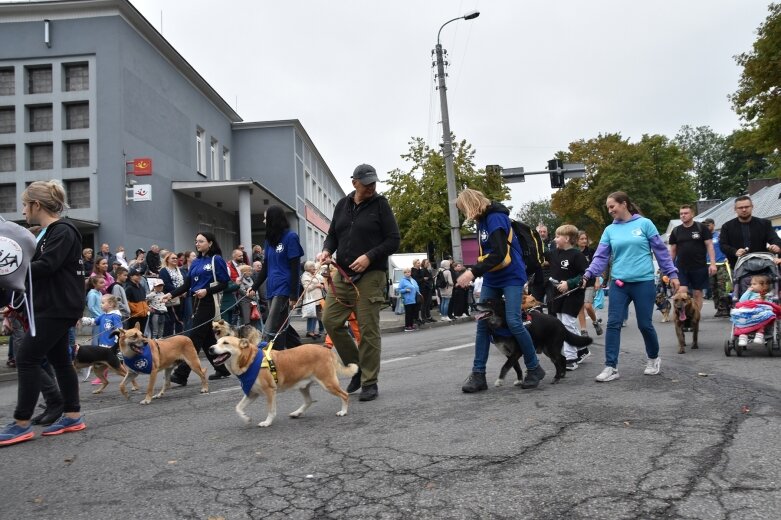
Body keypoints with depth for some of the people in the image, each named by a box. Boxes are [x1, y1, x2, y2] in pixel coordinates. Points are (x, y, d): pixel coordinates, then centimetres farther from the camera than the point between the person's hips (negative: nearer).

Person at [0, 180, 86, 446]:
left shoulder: (62, 231, -13)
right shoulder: (46, 233, 18)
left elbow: (46, 266, -22)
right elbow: (38, 267, 14)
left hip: (59, 307, -10)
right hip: (52, 306, 10)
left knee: (26, 358, -9)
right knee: (59, 359, 11)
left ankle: (22, 424, -3)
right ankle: (73, 416, 17)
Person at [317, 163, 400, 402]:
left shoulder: (380, 204, -2)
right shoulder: (342, 205, 12)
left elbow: (393, 240, -5)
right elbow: (333, 234, 20)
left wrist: (369, 256, -18)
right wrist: (327, 250, -2)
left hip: (370, 275, -5)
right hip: (342, 274, 5)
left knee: (369, 329, -4)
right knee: (330, 320, 2)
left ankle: (370, 382, 8)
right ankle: (356, 366, 19)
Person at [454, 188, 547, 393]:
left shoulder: (496, 217, -16)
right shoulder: (482, 220, 11)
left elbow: (499, 253, -24)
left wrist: (473, 272, -27)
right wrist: (473, 273, 2)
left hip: (510, 278, -9)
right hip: (491, 280, 9)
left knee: (513, 322, -13)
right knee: (482, 324, 2)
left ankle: (534, 368, 7)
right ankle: (478, 374, 5)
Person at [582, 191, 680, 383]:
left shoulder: (645, 224, -1)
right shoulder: (610, 230, 7)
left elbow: (661, 250, 2)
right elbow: (601, 256, 4)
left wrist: (672, 273, -1)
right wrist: (588, 274, -11)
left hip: (644, 282, -3)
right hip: (618, 284, 3)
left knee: (645, 324, 5)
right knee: (613, 324, -5)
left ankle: (653, 358, 31)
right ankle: (611, 367, 1)